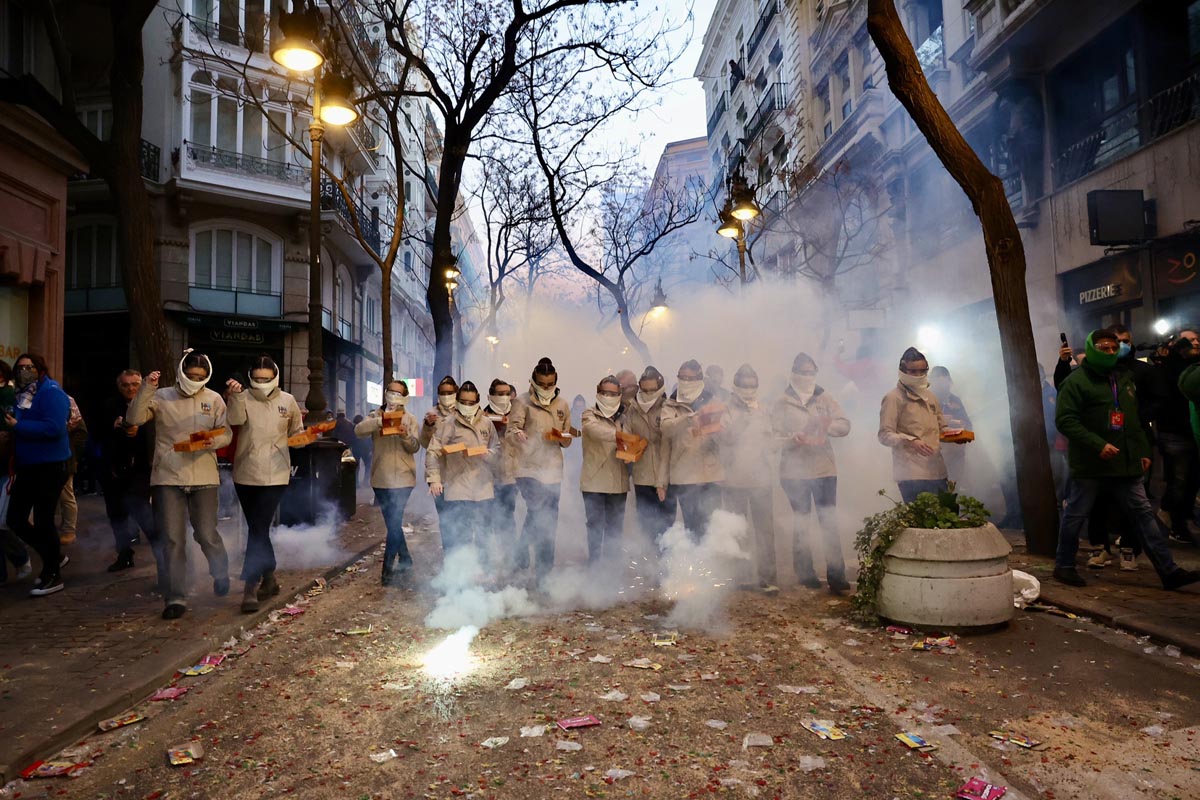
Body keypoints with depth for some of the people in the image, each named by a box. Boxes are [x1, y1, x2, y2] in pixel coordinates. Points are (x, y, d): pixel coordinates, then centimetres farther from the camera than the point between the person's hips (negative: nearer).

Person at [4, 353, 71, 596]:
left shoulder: (52, 393, -12)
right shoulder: (20, 395, 13)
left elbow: (54, 428, -24)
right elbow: (18, 431, 18)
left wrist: (18, 426, -21)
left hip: (49, 466, -8)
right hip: (26, 466, 8)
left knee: (43, 521, -2)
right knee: (15, 519, 9)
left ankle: (53, 576, 12)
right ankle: (54, 556, 28)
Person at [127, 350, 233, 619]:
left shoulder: (214, 399, 4)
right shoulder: (161, 397, 3)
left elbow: (226, 434, 5)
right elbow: (134, 418, -8)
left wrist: (213, 441, -17)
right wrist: (146, 388, -17)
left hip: (203, 477, 0)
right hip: (168, 477, 0)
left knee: (206, 534, 4)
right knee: (173, 539, 2)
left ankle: (220, 573, 35)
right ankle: (176, 599, 10)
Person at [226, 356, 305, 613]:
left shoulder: (287, 401, 3)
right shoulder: (243, 398, 0)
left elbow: (296, 433, 16)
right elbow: (235, 419, -22)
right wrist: (236, 396, -35)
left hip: (275, 475, -2)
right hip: (245, 474, 2)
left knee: (258, 529, -10)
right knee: (258, 529, 13)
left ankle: (251, 587, -8)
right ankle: (269, 579, 28)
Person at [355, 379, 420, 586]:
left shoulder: (410, 419, 5)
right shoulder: (375, 416, 7)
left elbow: (415, 447, -3)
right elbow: (359, 431, -12)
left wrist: (406, 436, -23)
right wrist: (380, 421, -27)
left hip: (402, 479, -3)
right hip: (381, 479, 3)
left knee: (394, 524, -10)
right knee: (393, 524, 13)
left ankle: (389, 569, -4)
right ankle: (405, 561, 28)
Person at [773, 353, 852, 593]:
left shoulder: (825, 398, 7)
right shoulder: (782, 403, 2)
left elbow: (845, 425, -1)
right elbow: (775, 436, -5)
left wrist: (828, 425, -23)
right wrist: (796, 438, -25)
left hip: (824, 468, 1)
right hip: (794, 471, -1)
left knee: (829, 522, -4)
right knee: (801, 524, 9)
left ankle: (836, 575, -1)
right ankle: (805, 573, 19)